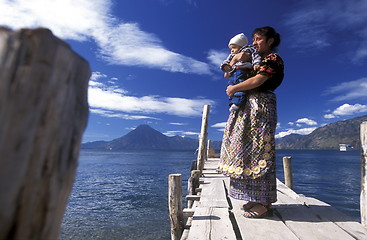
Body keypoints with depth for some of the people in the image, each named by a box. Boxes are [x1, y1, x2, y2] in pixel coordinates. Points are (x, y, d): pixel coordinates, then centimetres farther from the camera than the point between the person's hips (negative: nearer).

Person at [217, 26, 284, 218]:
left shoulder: (273, 58, 2)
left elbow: (257, 80, -15)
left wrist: (233, 89, -6)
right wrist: (236, 58, 5)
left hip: (261, 106, -8)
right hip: (247, 108, 9)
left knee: (259, 151, -10)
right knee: (248, 149, 5)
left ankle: (265, 203, -1)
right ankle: (256, 198, 14)